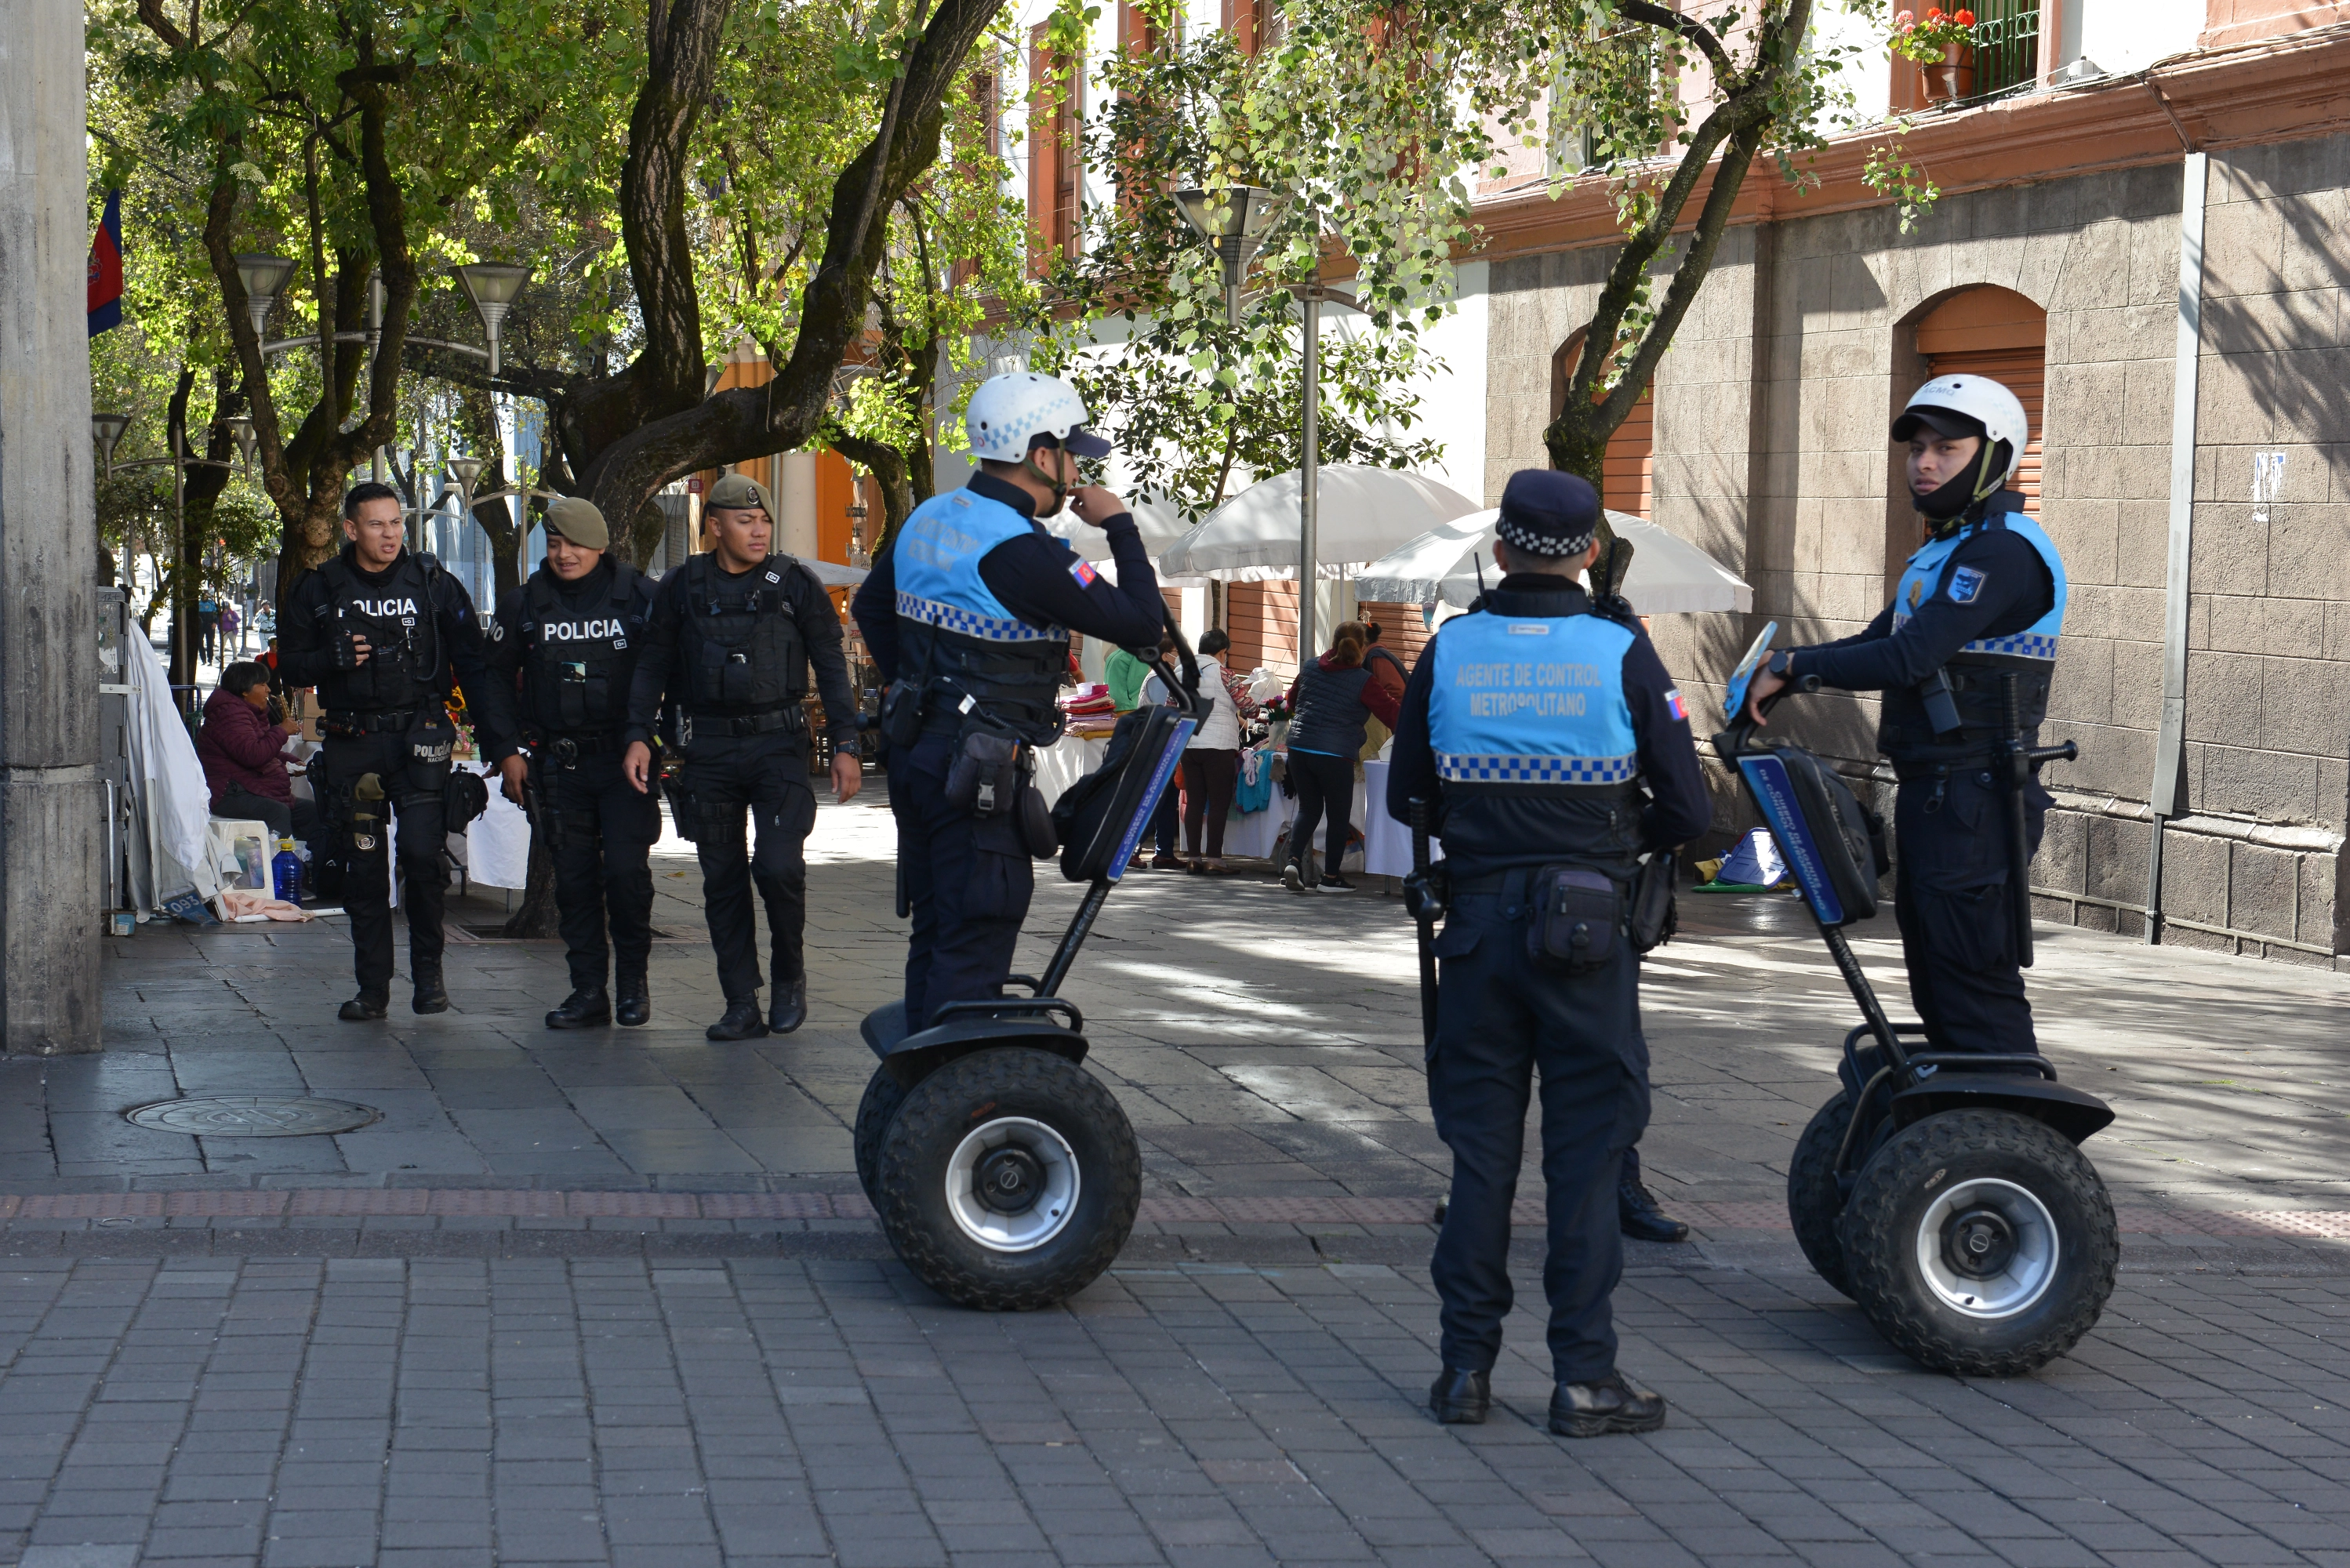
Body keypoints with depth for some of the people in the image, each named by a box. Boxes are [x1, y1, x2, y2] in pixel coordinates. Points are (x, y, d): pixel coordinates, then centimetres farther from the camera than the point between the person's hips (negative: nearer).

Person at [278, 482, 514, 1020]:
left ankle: (428, 970, 5)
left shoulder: (433, 584, 3)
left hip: (419, 738, -2)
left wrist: (499, 738, -5)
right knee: (363, 867, 5)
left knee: (421, 852, -13)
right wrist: (334, 660, -12)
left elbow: (473, 666, 3)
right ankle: (372, 986, 13)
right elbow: (290, 665, 10)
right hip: (352, 744, 2)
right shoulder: (319, 590, 6)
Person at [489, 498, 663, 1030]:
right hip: (558, 762, 3)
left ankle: (633, 975, 10)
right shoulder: (523, 604, 6)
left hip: (626, 757, -3)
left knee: (627, 870, -11)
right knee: (573, 877, 4)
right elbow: (495, 681, 14)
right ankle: (588, 991, 11)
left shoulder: (639, 595, -1)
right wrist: (508, 753, 8)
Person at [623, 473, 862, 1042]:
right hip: (708, 748, 3)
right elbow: (652, 666, 13)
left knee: (778, 865, -16)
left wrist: (845, 745, -2)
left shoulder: (794, 583, 2)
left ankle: (789, 975, 9)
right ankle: (741, 1005, 9)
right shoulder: (682, 588, 7)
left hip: (778, 743, -2)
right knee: (722, 879, 3)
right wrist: (639, 735, 2)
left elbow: (831, 666, 4)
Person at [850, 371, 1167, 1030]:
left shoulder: (926, 520, 9)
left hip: (914, 749, 9)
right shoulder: (1023, 552, -20)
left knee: (933, 936, 17)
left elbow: (870, 605, 25)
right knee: (974, 951, -5)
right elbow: (1141, 623, -18)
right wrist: (1120, 526, -6)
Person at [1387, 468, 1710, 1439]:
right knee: (1586, 1150, 4)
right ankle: (1583, 1376, 5)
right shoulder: (1623, 653, -6)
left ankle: (1468, 1367, 13)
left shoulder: (1448, 652, 0)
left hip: (1480, 921, 2)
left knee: (1479, 1149, 10)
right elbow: (1686, 811, -3)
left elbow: (1405, 796, 9)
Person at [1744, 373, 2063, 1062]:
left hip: (1973, 804, -10)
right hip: (1931, 797, 11)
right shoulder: (1944, 550, 20)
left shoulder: (2004, 551, -15)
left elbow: (1909, 659, -24)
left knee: (1976, 991, -11)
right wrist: (1780, 674, 0)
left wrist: (1792, 665, -15)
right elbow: (1879, 644, 17)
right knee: (1938, 985, 15)